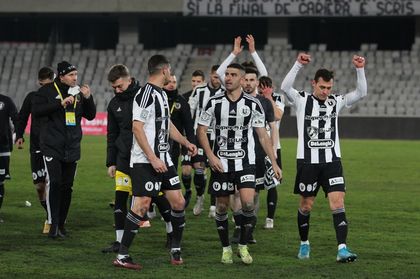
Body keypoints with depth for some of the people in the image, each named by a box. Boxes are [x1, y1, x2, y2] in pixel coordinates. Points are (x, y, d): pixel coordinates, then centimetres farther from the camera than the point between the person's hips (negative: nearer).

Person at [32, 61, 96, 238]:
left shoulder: (78, 93, 9)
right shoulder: (47, 91, -4)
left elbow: (90, 116, 13)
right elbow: (36, 111, -17)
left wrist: (88, 98, -6)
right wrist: (60, 104, -23)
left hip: (72, 148, 5)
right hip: (52, 146, -5)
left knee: (67, 186, 7)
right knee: (54, 183, -14)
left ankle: (61, 223, 16)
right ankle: (53, 224, -12)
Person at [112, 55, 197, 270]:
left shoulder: (162, 94, 16)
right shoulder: (145, 94, -14)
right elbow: (137, 127, -20)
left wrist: (186, 143, 31)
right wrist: (153, 159, -22)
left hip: (163, 158, 9)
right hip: (145, 161, -9)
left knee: (178, 202, 6)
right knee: (142, 205, -12)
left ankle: (176, 249, 21)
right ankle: (122, 255, -7)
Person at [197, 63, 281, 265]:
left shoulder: (253, 104, 0)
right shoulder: (214, 102, 0)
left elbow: (263, 136, 5)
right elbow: (201, 131, 3)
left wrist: (274, 163, 1)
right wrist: (211, 156, -9)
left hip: (245, 162, -1)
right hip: (220, 163, 1)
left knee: (248, 202, -17)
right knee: (222, 206, 4)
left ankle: (243, 246, 1)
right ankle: (226, 248, 20)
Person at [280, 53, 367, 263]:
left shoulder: (336, 102, 7)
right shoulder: (301, 100, -1)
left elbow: (361, 93, 1)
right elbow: (285, 87, -18)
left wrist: (360, 70, -12)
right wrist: (298, 65, -27)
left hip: (332, 161, 2)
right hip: (307, 161, -2)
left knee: (338, 203, -11)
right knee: (306, 205, 8)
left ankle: (342, 249, -16)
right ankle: (304, 244, 29)